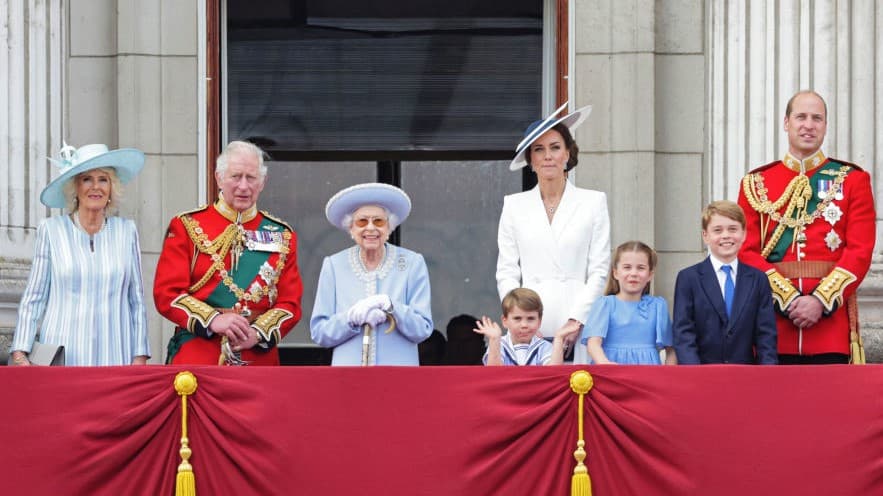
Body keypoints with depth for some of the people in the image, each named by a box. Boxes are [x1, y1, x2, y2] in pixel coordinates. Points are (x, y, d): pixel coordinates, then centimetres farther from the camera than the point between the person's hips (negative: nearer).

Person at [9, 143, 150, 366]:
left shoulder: (126, 231, 9)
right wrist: (20, 353, -4)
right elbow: (33, 299, 5)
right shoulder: (51, 230, 4)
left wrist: (140, 357, 5)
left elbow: (137, 300, 11)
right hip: (61, 359, -1)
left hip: (113, 357, 1)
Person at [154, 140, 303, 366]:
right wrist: (212, 321, -18)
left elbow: (290, 303, 6)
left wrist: (258, 333, -13)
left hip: (259, 359, 2)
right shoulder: (186, 227, 5)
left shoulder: (282, 236, 11)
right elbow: (166, 293, -3)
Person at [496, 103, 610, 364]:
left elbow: (599, 271, 4)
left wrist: (576, 320, -8)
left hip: (578, 328, -1)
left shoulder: (593, 202, 9)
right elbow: (507, 273, 10)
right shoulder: (514, 206, 13)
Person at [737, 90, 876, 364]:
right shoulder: (755, 183, 10)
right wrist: (788, 299, -11)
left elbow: (861, 251, -1)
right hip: (774, 318, 1)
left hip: (831, 314, -1)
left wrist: (820, 301, -13)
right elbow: (747, 251, 3)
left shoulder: (852, 180, 8)